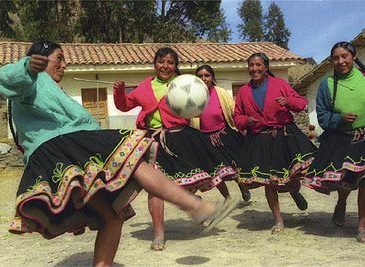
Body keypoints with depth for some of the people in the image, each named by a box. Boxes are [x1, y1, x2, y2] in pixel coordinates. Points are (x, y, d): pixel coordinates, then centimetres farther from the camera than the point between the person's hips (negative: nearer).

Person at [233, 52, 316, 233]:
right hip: (258, 141, 2)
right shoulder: (243, 91, 11)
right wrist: (246, 121, -7)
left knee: (297, 171, -17)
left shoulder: (279, 84, 5)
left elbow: (301, 103, 6)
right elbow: (237, 116, 15)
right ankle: (278, 220, 20)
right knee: (268, 182, 3)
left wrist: (289, 101, -15)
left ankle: (294, 191, 22)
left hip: (285, 136, -1)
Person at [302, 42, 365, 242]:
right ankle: (341, 204, 44)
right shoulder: (327, 85, 1)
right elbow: (322, 116, 0)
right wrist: (340, 119, -17)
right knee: (342, 179, 8)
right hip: (338, 141, 0)